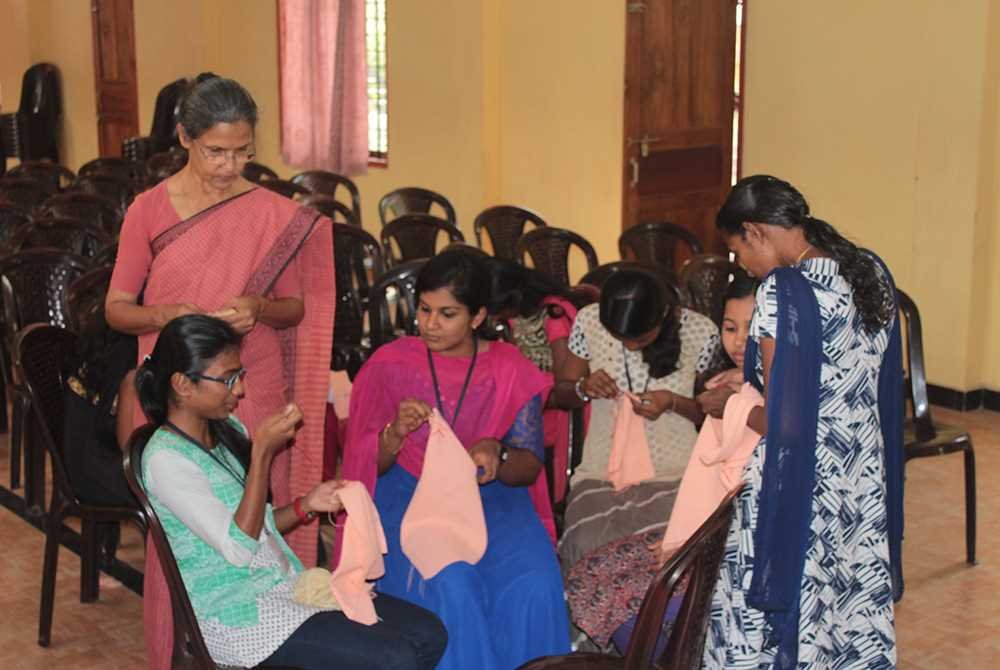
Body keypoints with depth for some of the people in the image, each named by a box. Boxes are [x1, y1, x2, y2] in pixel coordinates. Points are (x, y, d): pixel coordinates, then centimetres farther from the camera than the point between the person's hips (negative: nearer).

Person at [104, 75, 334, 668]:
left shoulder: (277, 215, 0)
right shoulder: (150, 211, -2)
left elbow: (298, 307, 6)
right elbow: (116, 306, 2)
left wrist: (258, 308, -16)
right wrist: (163, 315, -19)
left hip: (256, 396, 1)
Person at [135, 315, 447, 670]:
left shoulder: (226, 429, 8)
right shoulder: (166, 459, -17)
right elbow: (237, 548, -21)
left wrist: (307, 506, -2)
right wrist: (263, 452, -24)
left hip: (285, 584, 8)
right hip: (236, 612, -8)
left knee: (429, 634, -4)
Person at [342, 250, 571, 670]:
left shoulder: (511, 370, 3)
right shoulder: (389, 365, 1)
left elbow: (530, 467, 1)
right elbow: (366, 464, 2)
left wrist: (496, 453, -21)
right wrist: (396, 433, -20)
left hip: (492, 498, 1)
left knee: (533, 587, -27)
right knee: (449, 587, -31)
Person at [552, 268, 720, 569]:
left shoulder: (700, 332, -7)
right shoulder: (589, 321, -4)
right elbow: (561, 394, 11)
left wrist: (673, 402, -15)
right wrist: (583, 387, -12)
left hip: (675, 469, -1)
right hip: (602, 468, 1)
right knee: (587, 545, -27)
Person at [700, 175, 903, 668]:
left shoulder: (782, 291, -20)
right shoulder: (872, 271, 4)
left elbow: (782, 424, -20)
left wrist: (728, 405, 0)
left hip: (799, 494, -7)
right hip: (865, 484, 8)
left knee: (778, 619, 8)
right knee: (853, 613, 18)